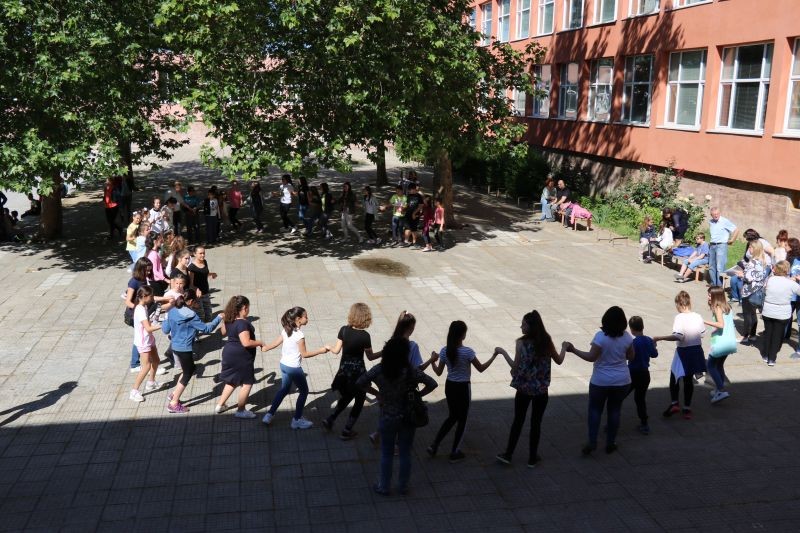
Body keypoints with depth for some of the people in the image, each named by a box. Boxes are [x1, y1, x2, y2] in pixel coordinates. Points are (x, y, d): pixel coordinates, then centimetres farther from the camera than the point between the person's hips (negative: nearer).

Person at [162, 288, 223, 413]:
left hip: (174, 346, 8)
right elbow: (206, 328, -14)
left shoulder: (172, 311, 1)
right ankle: (174, 404, 11)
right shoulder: (191, 316, -20)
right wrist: (218, 318, -4)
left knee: (188, 370, 25)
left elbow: (165, 329, 8)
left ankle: (174, 394, 27)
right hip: (184, 349, -8)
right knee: (187, 374, 7)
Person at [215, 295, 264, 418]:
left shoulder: (229, 320, 1)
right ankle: (241, 411, 13)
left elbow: (224, 332, 20)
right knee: (247, 383, 6)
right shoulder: (242, 323, -26)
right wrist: (259, 343, -16)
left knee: (232, 381, 24)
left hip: (229, 353, 9)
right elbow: (246, 343, -31)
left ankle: (220, 405, 30)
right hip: (241, 357, -9)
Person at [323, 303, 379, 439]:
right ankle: (347, 431, 16)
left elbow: (336, 350, -3)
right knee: (359, 401, 15)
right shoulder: (365, 336, -19)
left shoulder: (344, 330, -9)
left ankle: (330, 420, 20)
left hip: (344, 371, 5)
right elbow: (370, 357, -9)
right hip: (358, 372, -4)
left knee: (346, 397, 28)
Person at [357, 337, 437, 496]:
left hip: (387, 418, 0)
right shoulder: (411, 372, -17)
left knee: (386, 454, 16)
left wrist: (377, 393, 1)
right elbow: (432, 384, -16)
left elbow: (360, 383, -7)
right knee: (405, 453, 16)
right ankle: (403, 486, 30)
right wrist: (417, 395, -4)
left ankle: (384, 487, 28)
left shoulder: (378, 370, -13)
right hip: (408, 417, 0)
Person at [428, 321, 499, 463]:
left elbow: (439, 372, -1)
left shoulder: (444, 351, -7)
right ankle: (455, 453, 18)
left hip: (449, 386, 5)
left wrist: (432, 361, 16)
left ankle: (434, 445, 18)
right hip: (463, 388, -5)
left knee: (452, 417, 22)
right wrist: (494, 356, -2)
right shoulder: (467, 352, -20)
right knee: (462, 419, 12)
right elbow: (481, 368, -9)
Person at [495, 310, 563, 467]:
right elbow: (559, 361, 7)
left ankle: (508, 455, 20)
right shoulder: (547, 342, -6)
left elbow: (516, 367, -9)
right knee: (536, 423, 12)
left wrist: (503, 352, 3)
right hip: (541, 390, 2)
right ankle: (532, 458, 21)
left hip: (523, 388, -2)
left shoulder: (521, 343, -14)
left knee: (518, 421, 13)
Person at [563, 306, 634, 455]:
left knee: (595, 410, 10)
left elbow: (591, 357, -21)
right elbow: (631, 356, 6)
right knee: (615, 410, 14)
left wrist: (573, 350, -15)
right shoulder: (626, 337, -5)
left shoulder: (601, 336, -20)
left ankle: (592, 442, 4)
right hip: (622, 381, 3)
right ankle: (610, 444, 20)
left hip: (601, 381, -3)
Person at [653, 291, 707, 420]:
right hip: (696, 351, 5)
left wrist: (659, 338, -26)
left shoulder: (679, 317, -18)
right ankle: (687, 409, 19)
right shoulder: (698, 316, -1)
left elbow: (677, 336, -29)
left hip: (683, 352, -5)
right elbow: (702, 334, 8)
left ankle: (674, 403, -1)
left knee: (674, 377, 12)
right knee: (688, 379, 15)